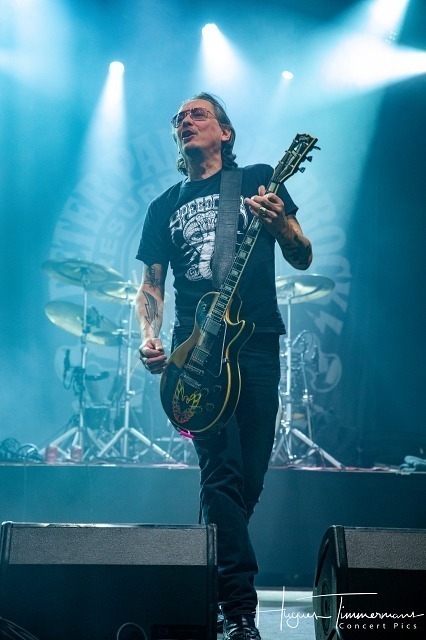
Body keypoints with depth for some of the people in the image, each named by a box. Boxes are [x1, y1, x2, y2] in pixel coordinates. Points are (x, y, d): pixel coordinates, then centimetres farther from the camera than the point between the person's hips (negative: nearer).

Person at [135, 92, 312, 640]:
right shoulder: (165, 206, 19)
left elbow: (303, 259, 6)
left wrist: (279, 224, -16)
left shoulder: (257, 180, 12)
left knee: (249, 476, -2)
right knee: (222, 470, -13)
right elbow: (150, 285, 18)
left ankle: (209, 585, 16)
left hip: (256, 342, 0)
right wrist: (149, 336, -2)